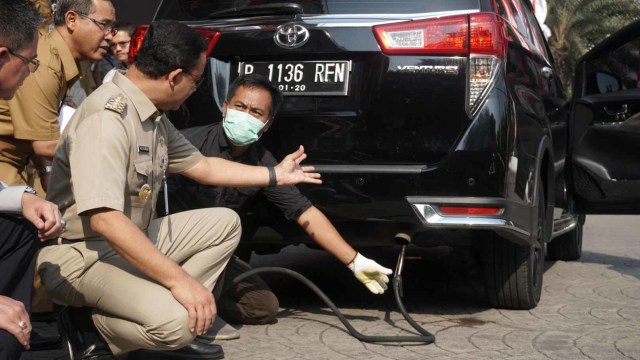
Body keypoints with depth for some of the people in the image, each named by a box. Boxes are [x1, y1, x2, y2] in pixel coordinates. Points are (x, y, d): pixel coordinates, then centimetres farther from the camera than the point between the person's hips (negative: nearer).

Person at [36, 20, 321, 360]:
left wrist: (276, 175, 26)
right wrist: (178, 279, -33)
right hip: (83, 254, -10)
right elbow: (104, 219, -33)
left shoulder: (153, 117, 6)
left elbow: (202, 166, 21)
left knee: (224, 223, 11)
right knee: (176, 320, -31)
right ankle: (88, 326, -3)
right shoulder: (107, 117, -24)